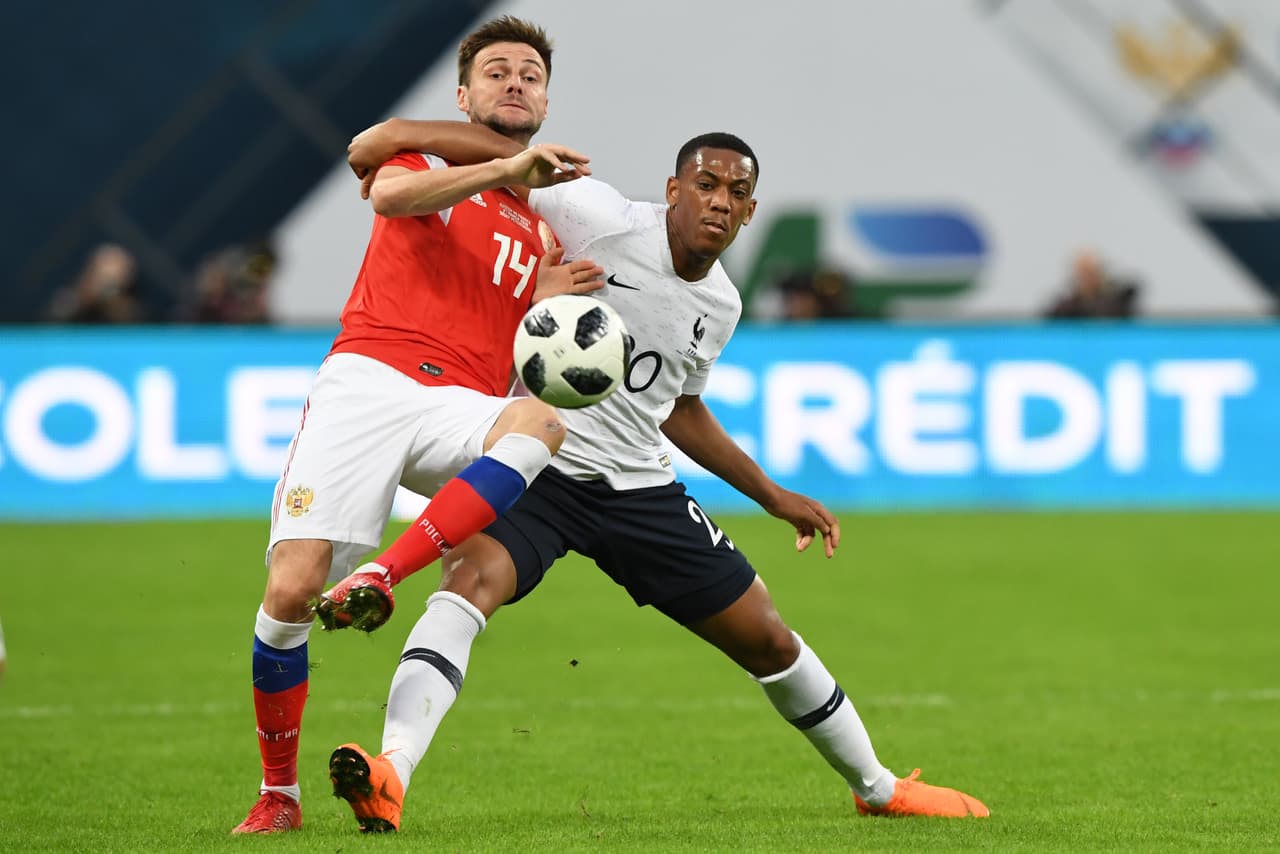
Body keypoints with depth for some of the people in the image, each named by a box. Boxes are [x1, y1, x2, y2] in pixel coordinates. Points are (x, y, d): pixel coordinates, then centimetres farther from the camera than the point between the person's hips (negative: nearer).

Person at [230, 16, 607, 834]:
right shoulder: (425, 159, 16)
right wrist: (507, 169, -20)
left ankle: (378, 578, -38)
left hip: (461, 408, 3)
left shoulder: (544, 236, 28)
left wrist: (545, 304, 4)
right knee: (291, 587, -15)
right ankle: (278, 791, 3)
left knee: (539, 421, -35)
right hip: (368, 376, -3)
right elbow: (390, 191, -11)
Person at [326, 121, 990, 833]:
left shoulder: (721, 306, 7)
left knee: (768, 640, 9)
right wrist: (395, 136, -27)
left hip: (640, 489, 6)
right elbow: (495, 150, -13)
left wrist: (773, 495, 26)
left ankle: (880, 790, 31)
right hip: (535, 470, -5)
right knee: (471, 581, -35)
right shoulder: (602, 219, -12)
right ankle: (390, 778, -47)